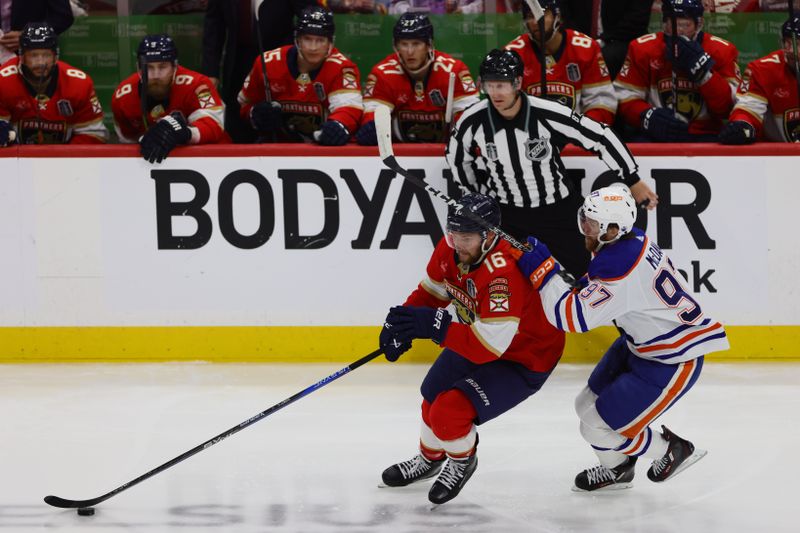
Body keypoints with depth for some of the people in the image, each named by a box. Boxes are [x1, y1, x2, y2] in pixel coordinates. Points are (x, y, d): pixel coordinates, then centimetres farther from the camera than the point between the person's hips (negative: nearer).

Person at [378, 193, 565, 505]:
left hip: (525, 359, -8)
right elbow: (432, 292, 4)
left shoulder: (504, 273, -40)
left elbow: (490, 345, -43)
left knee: (450, 412, -19)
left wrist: (435, 326, -49)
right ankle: (429, 459, 49)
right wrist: (400, 324, -12)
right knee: (434, 397, 18)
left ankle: (461, 461, 14)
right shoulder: (449, 249, -16)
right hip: (475, 335, 8)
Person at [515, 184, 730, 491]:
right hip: (641, 344, 10)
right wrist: (576, 286, -1)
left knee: (600, 425, -5)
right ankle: (616, 469, 40)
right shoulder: (632, 241, -4)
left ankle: (670, 452, 18)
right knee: (587, 406, 15)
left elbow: (572, 316, -33)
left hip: (673, 362, -10)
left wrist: (542, 271, -27)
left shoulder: (620, 266, -33)